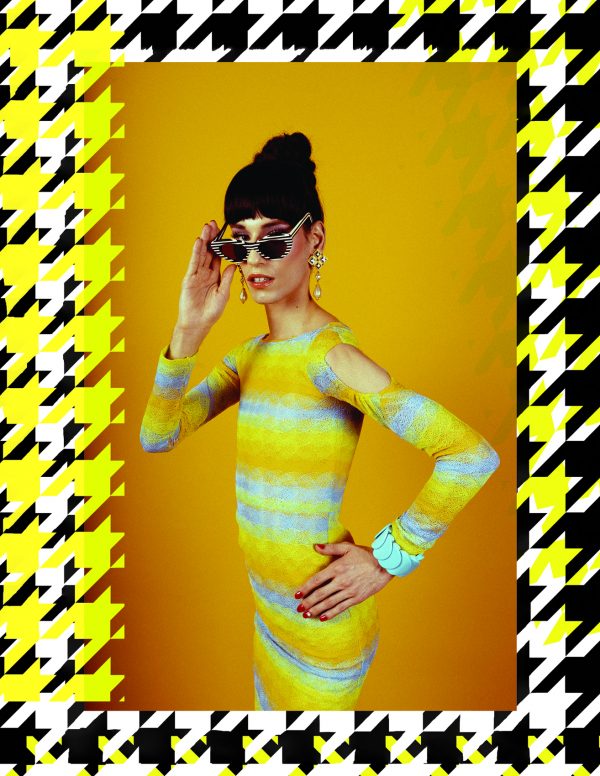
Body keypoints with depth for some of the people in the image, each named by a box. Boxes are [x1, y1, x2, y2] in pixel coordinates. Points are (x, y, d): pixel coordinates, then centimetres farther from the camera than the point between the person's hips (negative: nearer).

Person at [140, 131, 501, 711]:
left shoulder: (328, 354, -24)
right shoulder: (251, 354, 2)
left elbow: (473, 455, -31)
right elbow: (156, 436, -5)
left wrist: (388, 559, -20)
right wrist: (189, 329, -16)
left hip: (321, 612, -7)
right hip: (269, 603, 8)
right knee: (273, 702, 26)